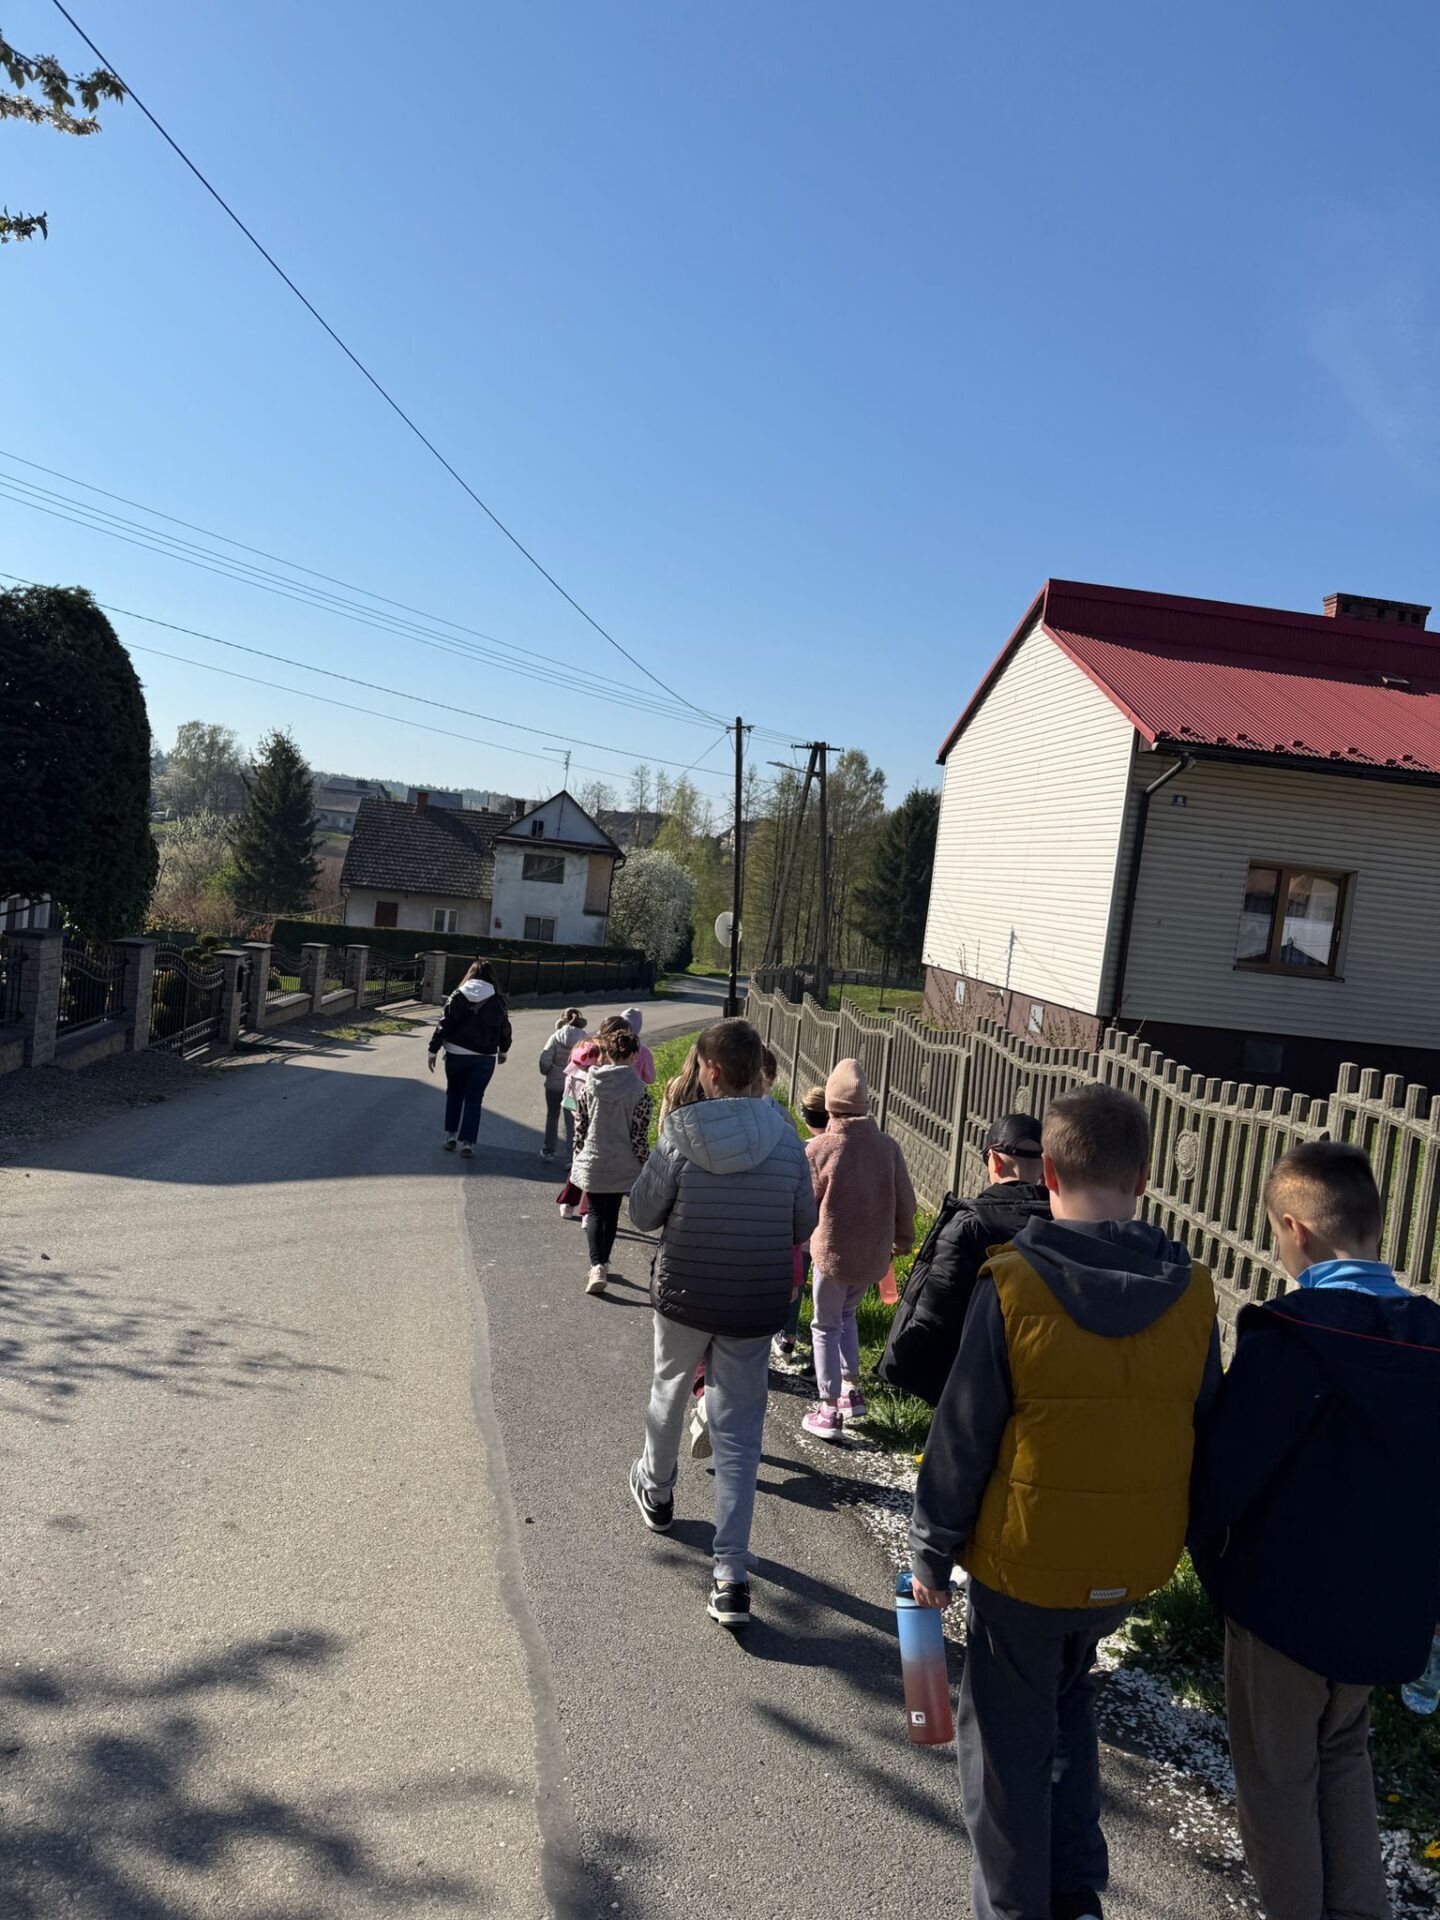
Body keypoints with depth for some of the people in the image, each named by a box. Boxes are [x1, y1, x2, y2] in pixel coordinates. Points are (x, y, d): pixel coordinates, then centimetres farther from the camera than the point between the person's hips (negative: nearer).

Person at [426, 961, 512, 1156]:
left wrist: (433, 1050, -1)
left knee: (454, 1094, 19)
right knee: (474, 1098, 7)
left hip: (456, 1054, 0)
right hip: (484, 1058, 0)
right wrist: (503, 1051, 26)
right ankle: (468, 1142, 4)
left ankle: (450, 1135, 20)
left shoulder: (458, 996, -3)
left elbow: (444, 1025, -6)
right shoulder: (497, 1002, -1)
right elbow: (505, 1029, 8)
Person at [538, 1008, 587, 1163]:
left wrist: (546, 1072, 6)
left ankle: (548, 1151, 25)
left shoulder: (556, 1037, -11)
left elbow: (545, 1060, -14)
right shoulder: (585, 1039, -8)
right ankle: (572, 1153, 1)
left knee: (552, 1116, 17)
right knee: (572, 1118, 7)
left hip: (554, 1083, 0)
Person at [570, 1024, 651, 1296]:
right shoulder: (638, 1090, -13)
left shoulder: (589, 1085, -6)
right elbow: (639, 1135, -11)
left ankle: (597, 1266, -8)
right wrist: (646, 1166, 1)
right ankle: (603, 1262, 29)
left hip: (592, 1161, 1)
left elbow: (580, 1126, 1)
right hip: (622, 1166, -1)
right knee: (612, 1213, 17)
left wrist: (578, 1155, 14)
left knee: (596, 1212, 9)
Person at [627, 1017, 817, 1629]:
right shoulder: (786, 1139, -8)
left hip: (683, 1296, -1)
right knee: (739, 1434, 7)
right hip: (756, 1307, 1)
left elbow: (643, 1212, -8)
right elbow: (803, 1226, 1)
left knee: (669, 1389, 26)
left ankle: (656, 1490, 50)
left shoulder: (682, 1133, -16)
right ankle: (732, 1573, 4)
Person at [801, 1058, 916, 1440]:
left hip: (834, 1253, -4)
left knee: (826, 1326, 12)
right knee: (846, 1313, 27)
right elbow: (905, 1201, 2)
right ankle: (852, 1390, 26)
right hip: (875, 1255, 4)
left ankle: (829, 1411, 14)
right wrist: (903, 1241, 19)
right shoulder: (887, 1145, -5)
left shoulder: (819, 1148, -15)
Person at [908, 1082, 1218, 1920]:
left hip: (1024, 1563, -4)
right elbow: (1204, 1434, 2)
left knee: (1010, 1742, 16)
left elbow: (963, 1438, -15)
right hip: (1136, 1565, 5)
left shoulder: (1013, 1286, -21)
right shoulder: (1191, 1293, -9)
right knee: (1067, 1701, 30)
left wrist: (932, 1553, -1)